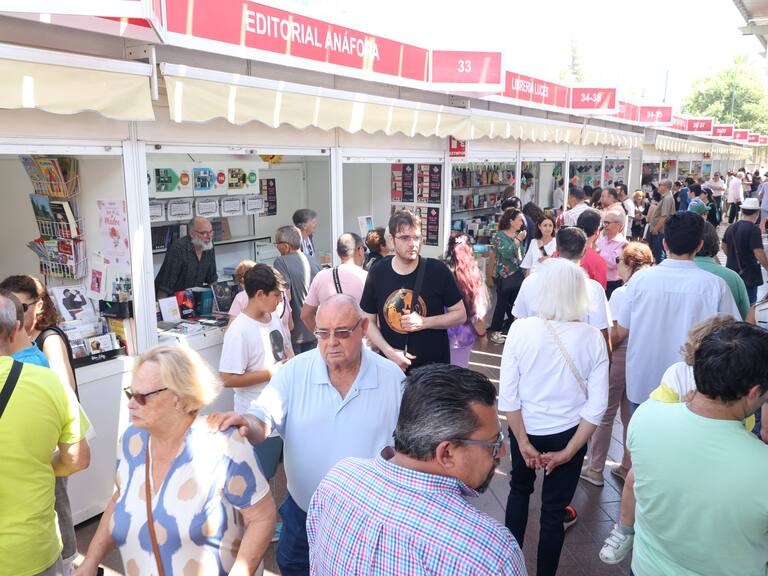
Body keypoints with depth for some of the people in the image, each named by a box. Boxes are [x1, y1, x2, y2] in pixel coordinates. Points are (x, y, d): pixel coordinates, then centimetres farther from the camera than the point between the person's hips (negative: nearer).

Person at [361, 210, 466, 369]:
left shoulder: (438, 270, -10)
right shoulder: (378, 273, -5)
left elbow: (460, 314, -4)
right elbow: (368, 321, 2)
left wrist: (424, 322, -18)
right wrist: (389, 351, -13)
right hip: (391, 364, 2)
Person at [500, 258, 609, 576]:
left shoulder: (521, 329, -18)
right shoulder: (593, 338, -15)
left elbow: (508, 395, -16)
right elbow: (597, 405, -14)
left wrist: (524, 443, -7)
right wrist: (568, 452, -8)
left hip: (525, 430, 1)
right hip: (568, 434, 0)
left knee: (519, 489, 28)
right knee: (554, 510, 16)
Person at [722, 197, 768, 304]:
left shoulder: (731, 227, 4)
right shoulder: (753, 229, -19)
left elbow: (724, 247, 18)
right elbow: (759, 254, -23)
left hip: (732, 272, 7)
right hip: (748, 276, -7)